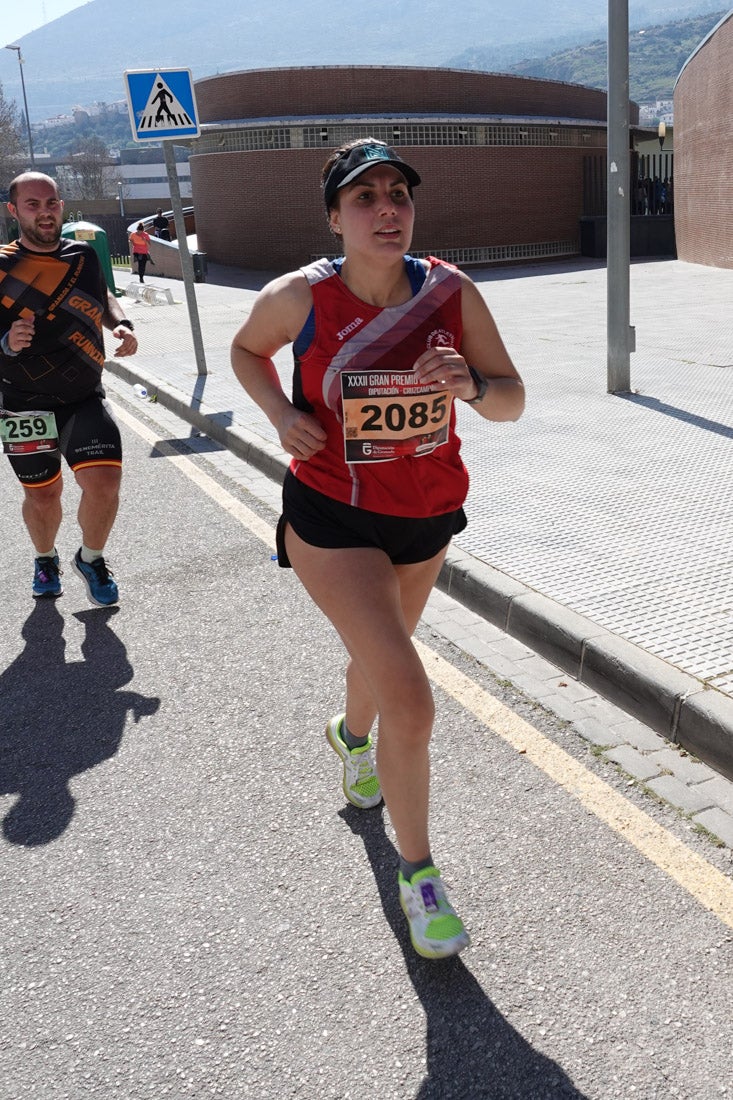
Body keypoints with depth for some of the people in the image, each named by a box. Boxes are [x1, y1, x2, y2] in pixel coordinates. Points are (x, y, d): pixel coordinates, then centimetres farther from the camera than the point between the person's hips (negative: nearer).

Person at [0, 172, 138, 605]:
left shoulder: (84, 255, 3)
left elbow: (103, 297, 24)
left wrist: (121, 323, 4)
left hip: (85, 398, 2)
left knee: (104, 481, -13)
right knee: (42, 494, 10)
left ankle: (91, 559, 16)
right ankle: (46, 559, 43)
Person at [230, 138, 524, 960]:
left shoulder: (451, 293, -11)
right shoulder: (298, 297, -16)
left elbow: (511, 402, -5)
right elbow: (246, 350, 6)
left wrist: (472, 385, -28)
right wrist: (281, 413, -13)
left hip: (428, 516, 4)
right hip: (332, 519, -4)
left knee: (380, 655, 27)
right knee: (410, 701, -14)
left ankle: (351, 735, 65)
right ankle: (415, 870, 11)